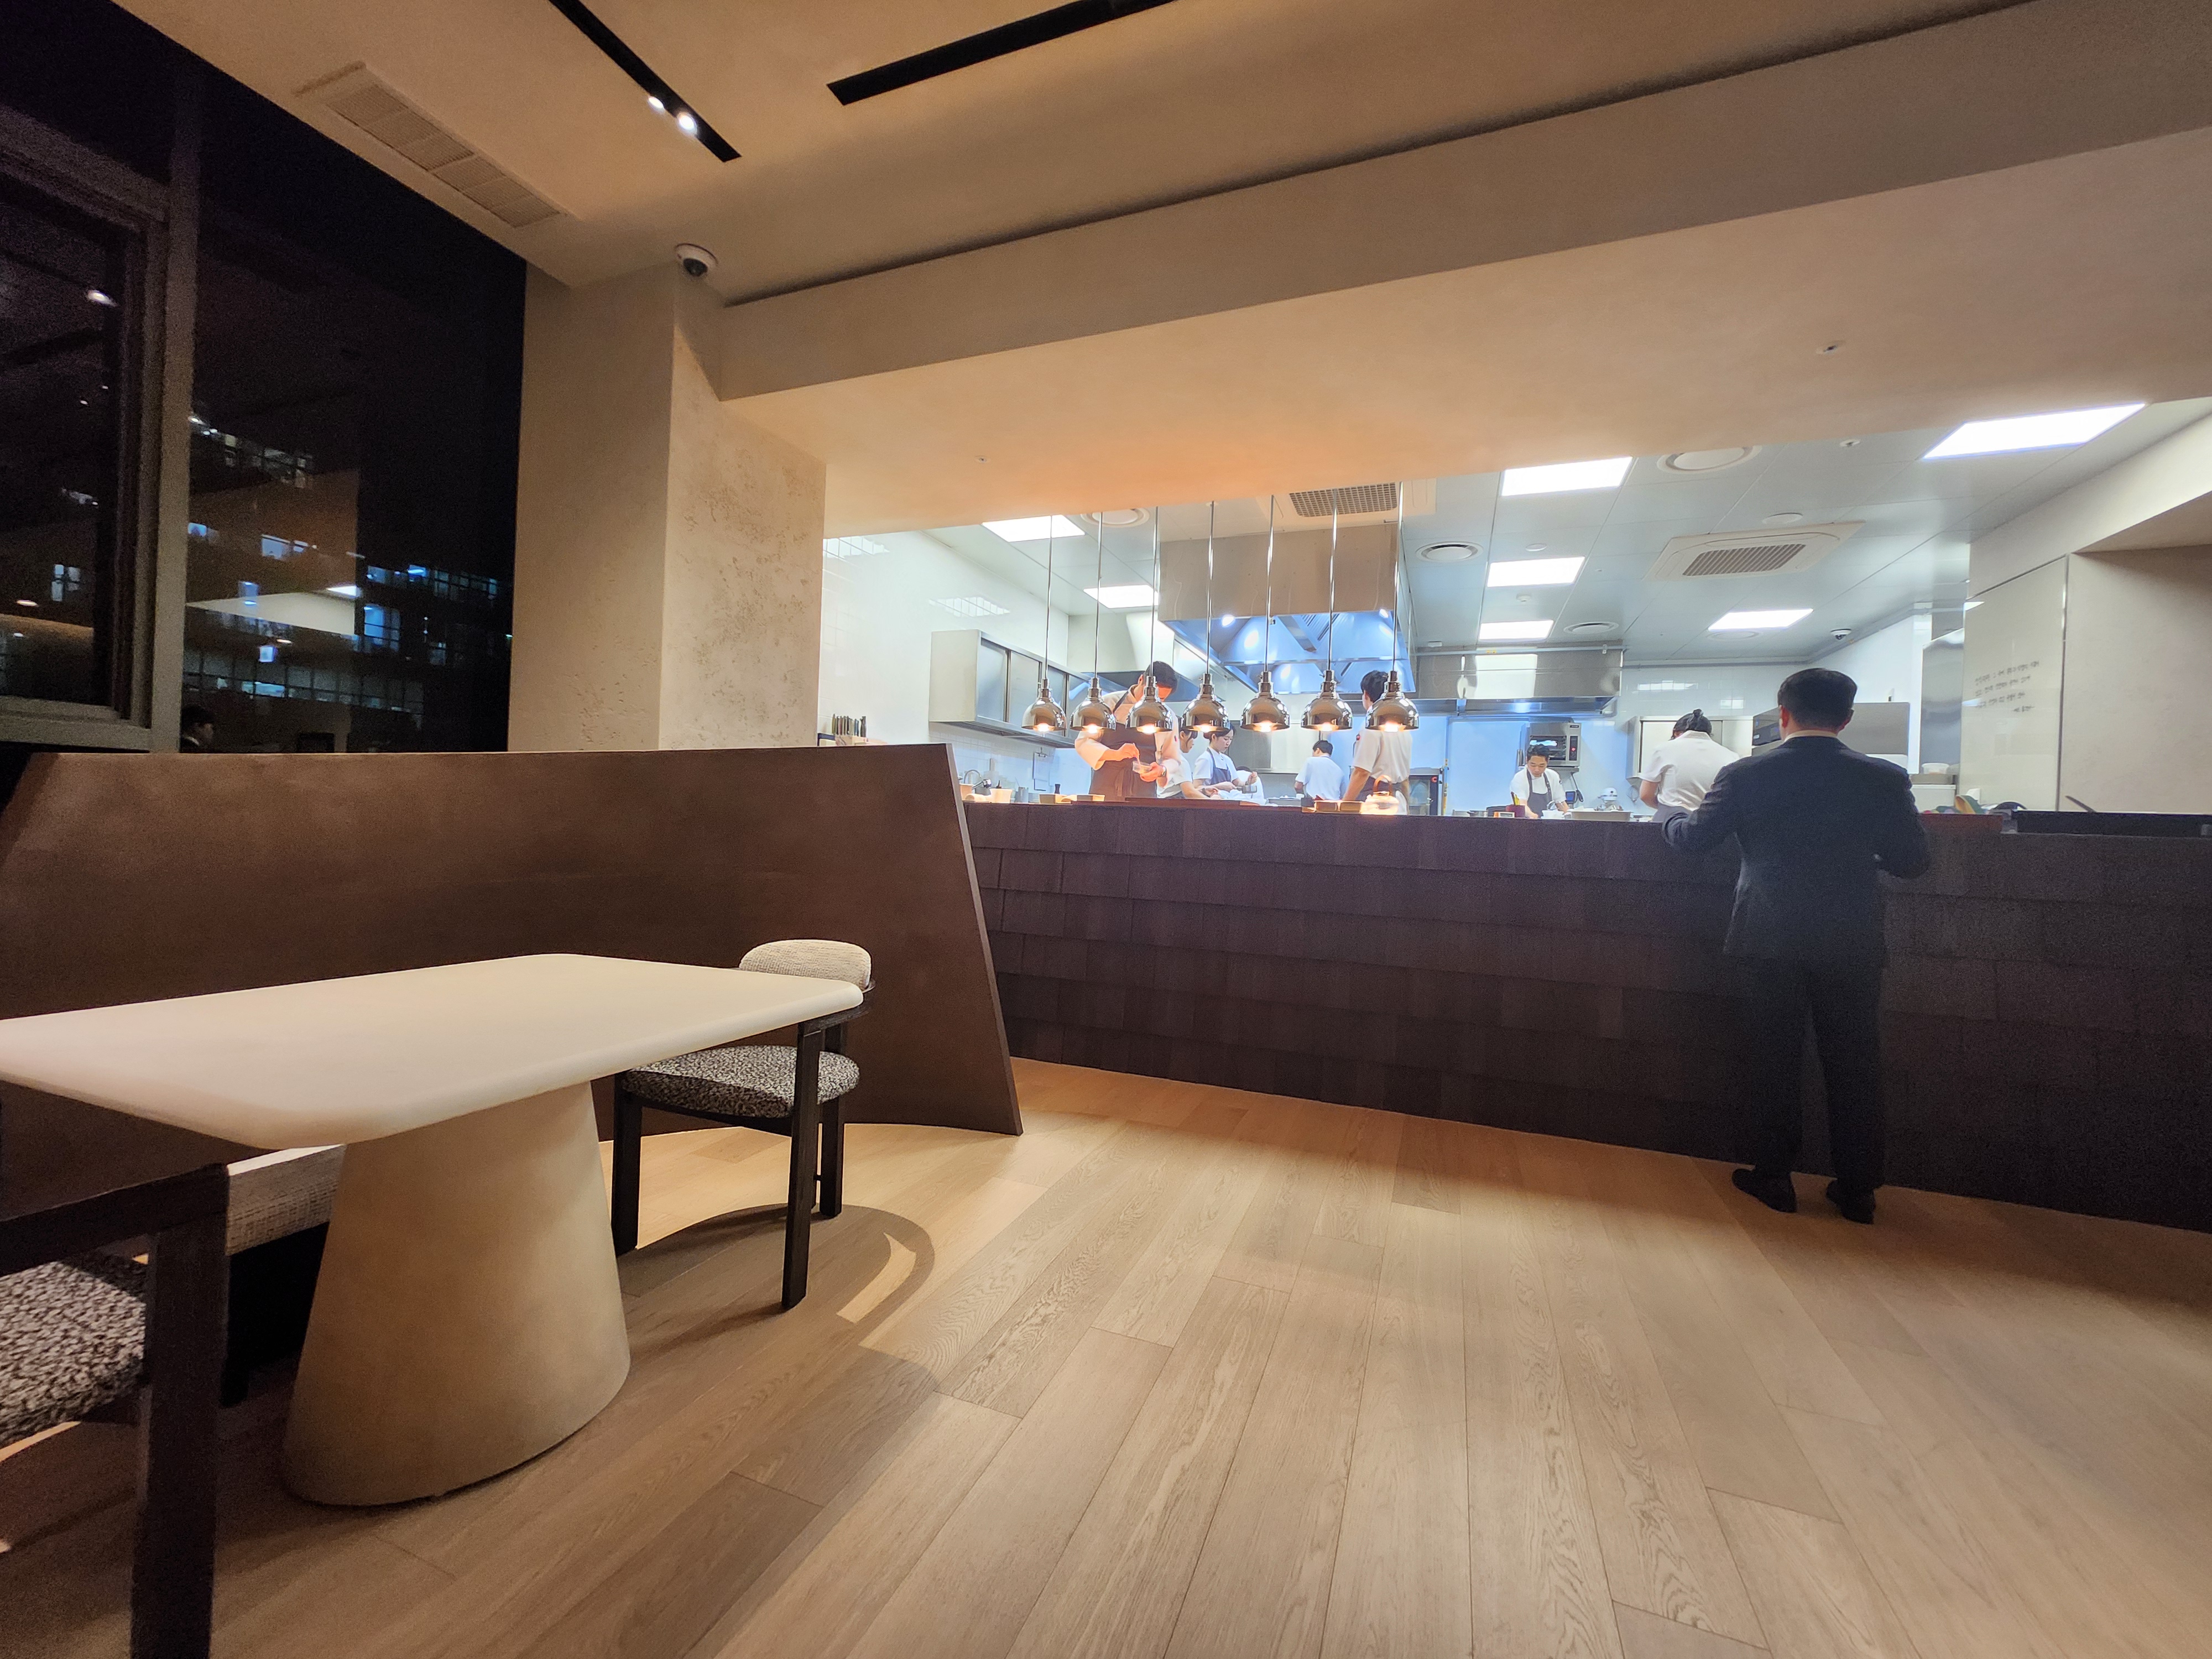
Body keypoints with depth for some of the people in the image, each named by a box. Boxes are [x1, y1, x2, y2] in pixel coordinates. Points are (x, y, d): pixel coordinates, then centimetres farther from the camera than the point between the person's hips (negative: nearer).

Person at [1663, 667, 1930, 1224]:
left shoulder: (1744, 774, -7)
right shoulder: (1884, 778, -3)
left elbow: (1691, 837, -2)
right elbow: (1912, 859, 3)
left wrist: (1667, 819, 19)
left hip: (1772, 938, -1)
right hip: (1852, 942, 1)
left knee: (1773, 1059, 9)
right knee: (1853, 1064, 12)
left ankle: (1773, 1176, 20)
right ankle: (1857, 1188, 22)